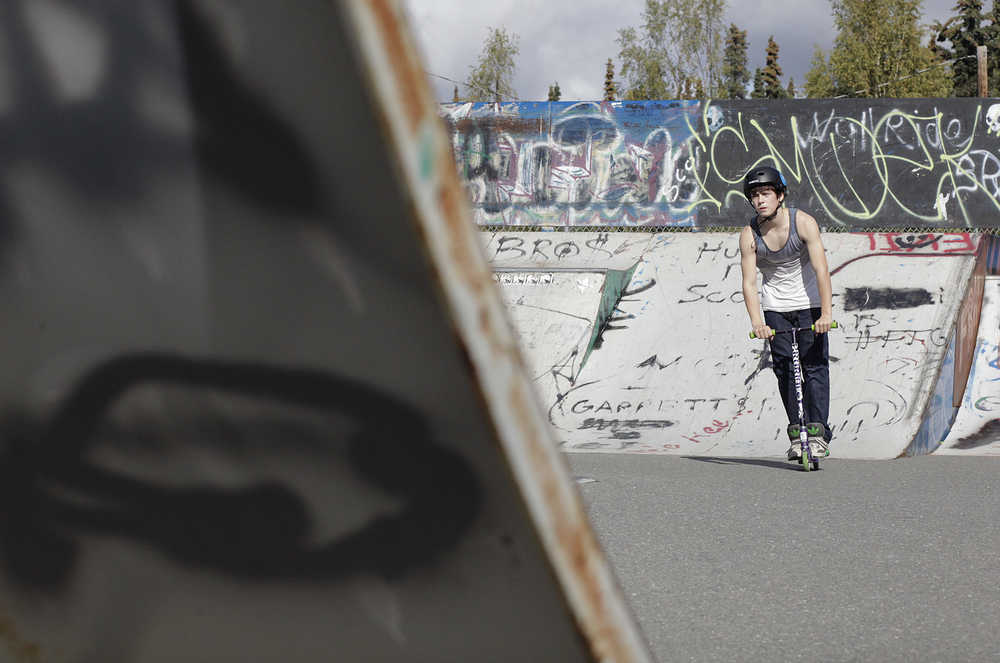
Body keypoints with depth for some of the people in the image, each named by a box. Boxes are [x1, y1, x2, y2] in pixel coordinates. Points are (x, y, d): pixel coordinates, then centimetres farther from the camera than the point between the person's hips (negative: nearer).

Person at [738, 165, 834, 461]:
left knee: (815, 365, -10)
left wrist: (826, 313, -34)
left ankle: (818, 433, -8)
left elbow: (821, 268, -25)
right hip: (775, 306, 2)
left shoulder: (803, 222, -19)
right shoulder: (749, 235, -12)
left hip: (809, 302, -2)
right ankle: (796, 433, 7)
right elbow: (749, 282, -15)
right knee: (784, 368, -2)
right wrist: (756, 321, -30)